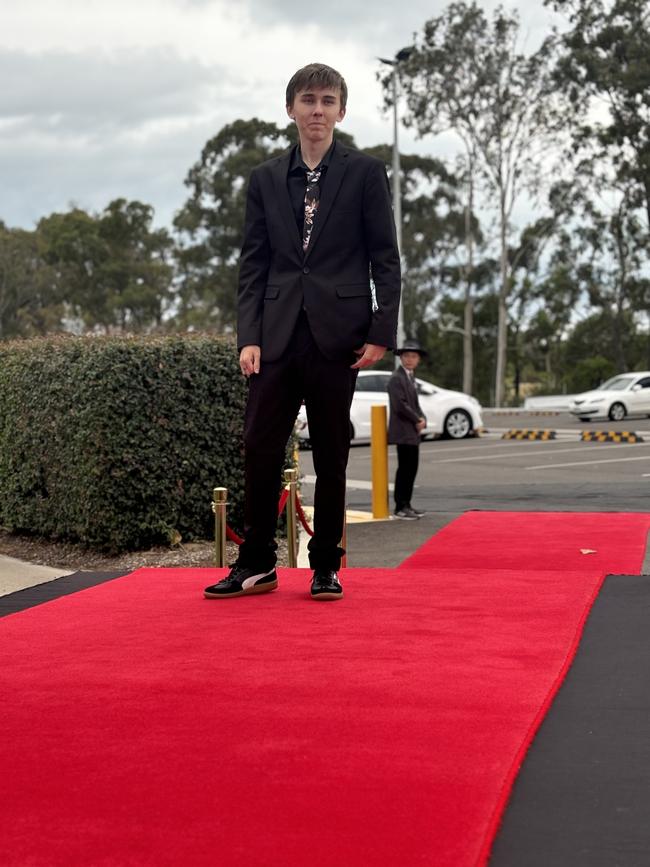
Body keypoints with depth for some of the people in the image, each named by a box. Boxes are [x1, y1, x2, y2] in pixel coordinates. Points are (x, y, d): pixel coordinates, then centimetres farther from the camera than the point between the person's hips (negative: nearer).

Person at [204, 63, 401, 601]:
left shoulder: (366, 173, 4)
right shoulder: (265, 180, 11)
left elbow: (385, 259, 1)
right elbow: (253, 263, 9)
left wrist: (381, 333, -7)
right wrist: (248, 336, -1)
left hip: (337, 334, -2)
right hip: (278, 334, 2)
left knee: (331, 456, 4)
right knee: (260, 450, 0)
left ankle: (326, 567, 14)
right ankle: (257, 565, 11)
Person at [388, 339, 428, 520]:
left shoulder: (410, 377, 19)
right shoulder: (397, 378, -12)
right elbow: (400, 406, -19)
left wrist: (422, 419, 5)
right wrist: (418, 420, -10)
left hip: (413, 433, 10)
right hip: (403, 432, -10)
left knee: (411, 468, 11)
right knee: (405, 469, -8)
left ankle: (406, 505, 17)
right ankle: (400, 507, -3)